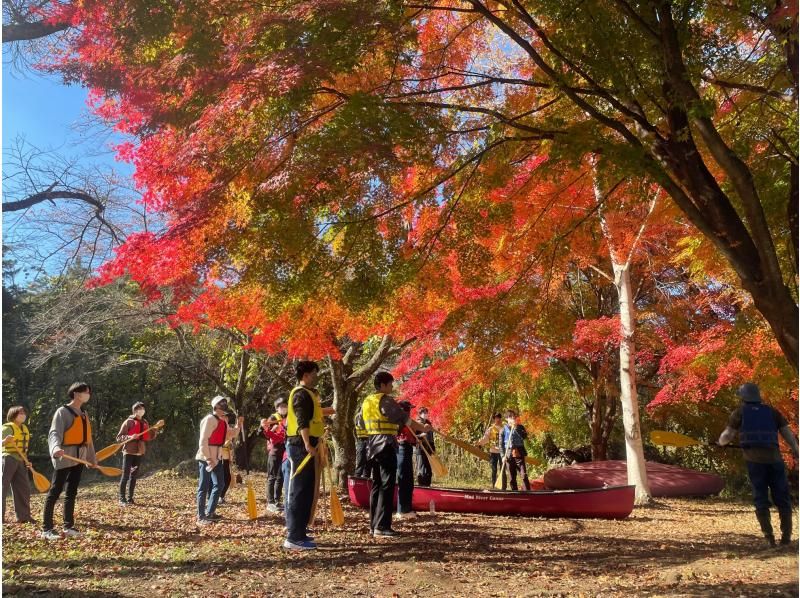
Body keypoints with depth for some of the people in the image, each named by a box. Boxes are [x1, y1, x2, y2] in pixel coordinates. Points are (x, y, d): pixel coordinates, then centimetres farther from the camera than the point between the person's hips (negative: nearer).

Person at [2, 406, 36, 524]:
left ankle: (23, 516, 16)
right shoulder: (8, 427, -10)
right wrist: (6, 440, -45)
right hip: (8, 459, -8)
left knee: (23, 488, 9)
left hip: (20, 461, 8)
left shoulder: (24, 428, 14)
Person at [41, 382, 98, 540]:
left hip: (79, 458, 8)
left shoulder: (84, 414, 15)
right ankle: (46, 529, 2)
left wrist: (92, 458, 22)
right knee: (55, 492, -4)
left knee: (72, 492, 11)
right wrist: (55, 447, -43)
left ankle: (68, 526, 18)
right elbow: (54, 433, -22)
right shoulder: (63, 412, -9)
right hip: (65, 458, -8)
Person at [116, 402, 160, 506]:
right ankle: (122, 499, 2)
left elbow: (149, 438, 11)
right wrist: (130, 437, -25)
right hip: (129, 452, -6)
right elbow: (119, 438, -9)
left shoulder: (144, 423, 9)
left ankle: (130, 498, 17)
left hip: (139, 453, 6)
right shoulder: (128, 422, -8)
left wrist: (156, 428, -2)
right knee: (125, 476, -4)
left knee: (134, 476, 10)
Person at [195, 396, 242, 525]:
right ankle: (201, 517, 7)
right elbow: (203, 441, -20)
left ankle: (210, 513, 20)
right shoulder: (209, 419, -16)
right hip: (206, 458, -9)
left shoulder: (223, 421, 12)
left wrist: (238, 426, 6)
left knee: (218, 485, 11)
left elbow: (229, 435, 21)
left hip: (216, 458, 9)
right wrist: (208, 459, -20)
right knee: (204, 487, -1)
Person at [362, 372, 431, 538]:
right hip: (386, 445, -9)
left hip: (372, 445, 9)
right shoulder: (385, 400, -12)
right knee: (386, 486, -6)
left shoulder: (367, 401, 15)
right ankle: (381, 526, -8)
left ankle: (374, 524, 17)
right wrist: (423, 428, -3)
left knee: (376, 485, 14)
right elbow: (403, 418, -13)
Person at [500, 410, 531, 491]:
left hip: (519, 454, -1)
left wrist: (516, 428, -17)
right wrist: (503, 455, -4)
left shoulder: (520, 427, 7)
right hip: (509, 455, 1)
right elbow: (501, 444, 5)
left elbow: (524, 436, -12)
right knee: (512, 477, 7)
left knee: (524, 475, -8)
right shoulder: (504, 429, 6)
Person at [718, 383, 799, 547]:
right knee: (782, 497, 11)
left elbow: (727, 436, 6)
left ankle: (769, 536, -1)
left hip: (754, 459, -2)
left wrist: (721, 441, 25)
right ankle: (786, 535, 4)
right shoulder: (772, 411, 17)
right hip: (774, 457, 2)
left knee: (760, 498, 6)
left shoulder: (740, 412, 10)